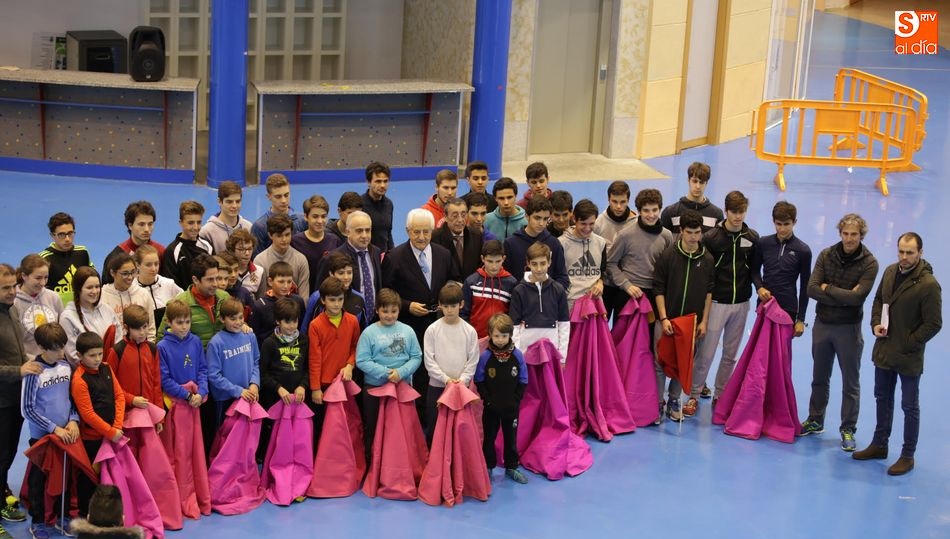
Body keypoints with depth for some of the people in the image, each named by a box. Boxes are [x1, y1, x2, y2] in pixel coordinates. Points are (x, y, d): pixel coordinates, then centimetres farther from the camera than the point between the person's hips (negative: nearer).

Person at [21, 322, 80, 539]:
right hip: (42, 435, -5)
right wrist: (54, 428, -16)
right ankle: (38, 522, 19)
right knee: (39, 478, 8)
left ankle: (61, 515, 29)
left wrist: (73, 420, -7)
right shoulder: (34, 372, -17)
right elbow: (27, 409, -15)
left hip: (66, 432, 5)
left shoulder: (66, 366, -1)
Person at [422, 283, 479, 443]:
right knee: (433, 426, 6)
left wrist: (463, 379, -12)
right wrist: (445, 379, -14)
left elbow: (473, 360, 1)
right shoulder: (432, 330, -3)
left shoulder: (469, 331, 0)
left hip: (461, 387, 1)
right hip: (436, 386, -1)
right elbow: (429, 360, -6)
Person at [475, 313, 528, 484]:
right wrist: (487, 399, -12)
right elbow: (479, 381, -4)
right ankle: (488, 468, 23)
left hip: (511, 406, 1)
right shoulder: (485, 356, -10)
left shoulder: (517, 355, -7)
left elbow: (523, 381, 0)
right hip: (491, 406, -1)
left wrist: (516, 399, -8)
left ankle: (511, 467, 26)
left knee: (511, 438, 13)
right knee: (489, 438, 11)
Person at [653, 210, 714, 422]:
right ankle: (658, 403, 10)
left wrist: (704, 321, 2)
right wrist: (664, 318, -11)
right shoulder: (667, 256, -6)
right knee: (661, 362, 0)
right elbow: (658, 289, -5)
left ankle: (674, 401, 23)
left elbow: (710, 292, 6)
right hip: (667, 320, -2)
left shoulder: (708, 259, 1)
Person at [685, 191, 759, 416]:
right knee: (706, 352, -3)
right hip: (717, 302, -4)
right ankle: (694, 395, 8)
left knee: (730, 354, 11)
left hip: (741, 304, 4)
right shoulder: (711, 238, -8)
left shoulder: (752, 238, 3)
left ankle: (720, 395, 23)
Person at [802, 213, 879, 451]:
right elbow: (811, 289, -12)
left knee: (851, 383, 5)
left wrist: (827, 288, -13)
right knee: (819, 378, 17)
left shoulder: (869, 263, -12)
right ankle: (815, 421, 31)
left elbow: (857, 297, -23)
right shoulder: (826, 255, -3)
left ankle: (848, 430, 14)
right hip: (822, 324, 3)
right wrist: (843, 296, -19)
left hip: (848, 328, -3)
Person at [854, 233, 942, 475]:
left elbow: (933, 324, -17)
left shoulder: (928, 284, -21)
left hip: (909, 357, -7)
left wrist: (908, 344, -15)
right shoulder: (890, 271, 0)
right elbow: (878, 299, 17)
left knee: (910, 406, 7)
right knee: (883, 399, 20)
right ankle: (879, 444, 36)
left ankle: (908, 456, 17)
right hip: (884, 351, 7)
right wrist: (875, 323, 1)